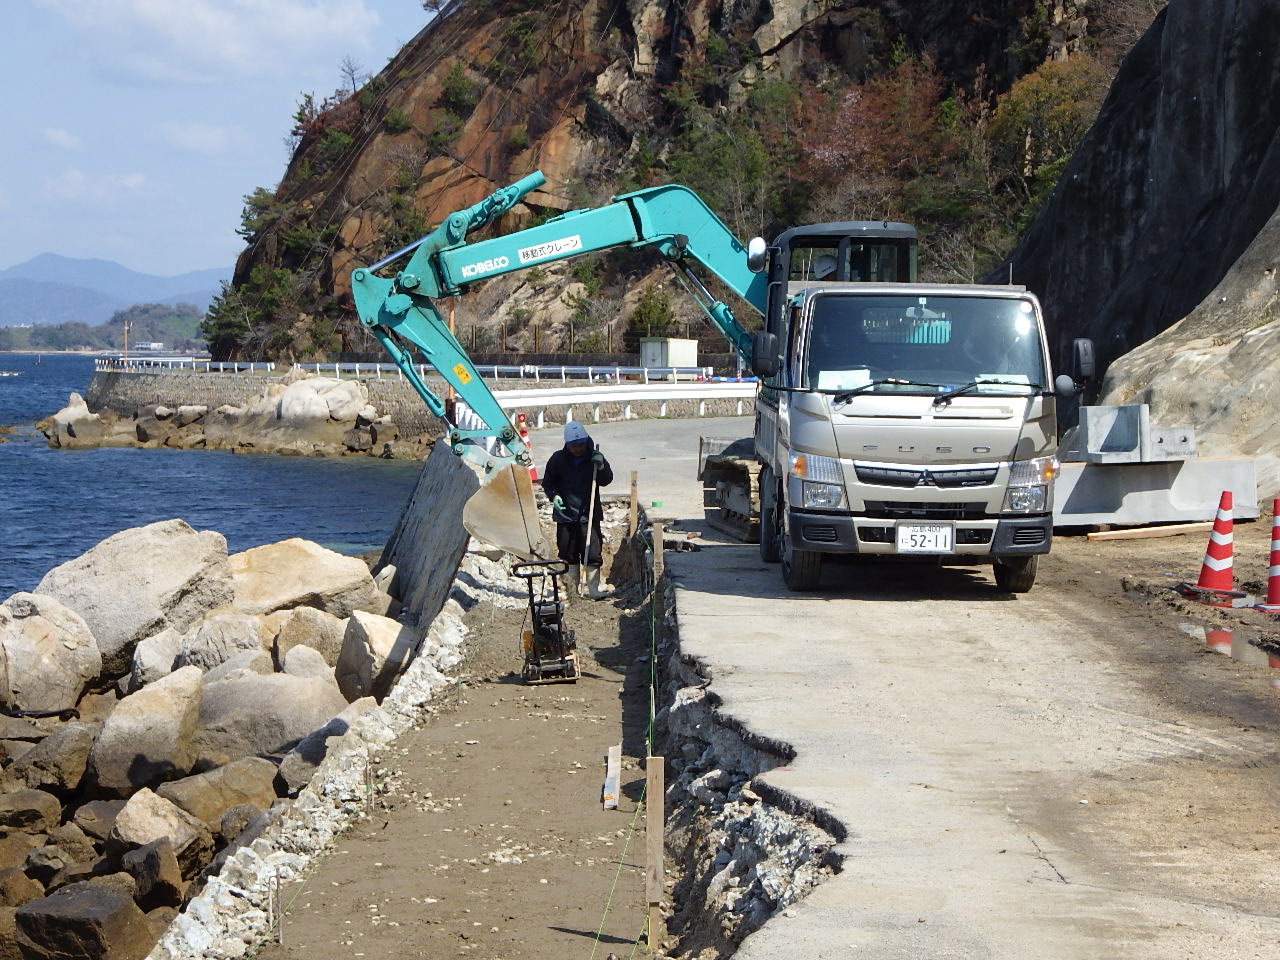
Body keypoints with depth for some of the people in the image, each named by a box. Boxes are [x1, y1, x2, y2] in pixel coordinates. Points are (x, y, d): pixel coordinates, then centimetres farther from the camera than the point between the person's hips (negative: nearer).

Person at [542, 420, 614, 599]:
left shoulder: (594, 457, 0)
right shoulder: (558, 459, 0)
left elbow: (606, 481, 2)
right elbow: (548, 482, 9)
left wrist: (601, 466, -17)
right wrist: (554, 496, -10)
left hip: (589, 514, -1)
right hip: (565, 513, 1)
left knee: (592, 554, -7)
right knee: (569, 553, 9)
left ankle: (594, 589, -4)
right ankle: (574, 588, 21)